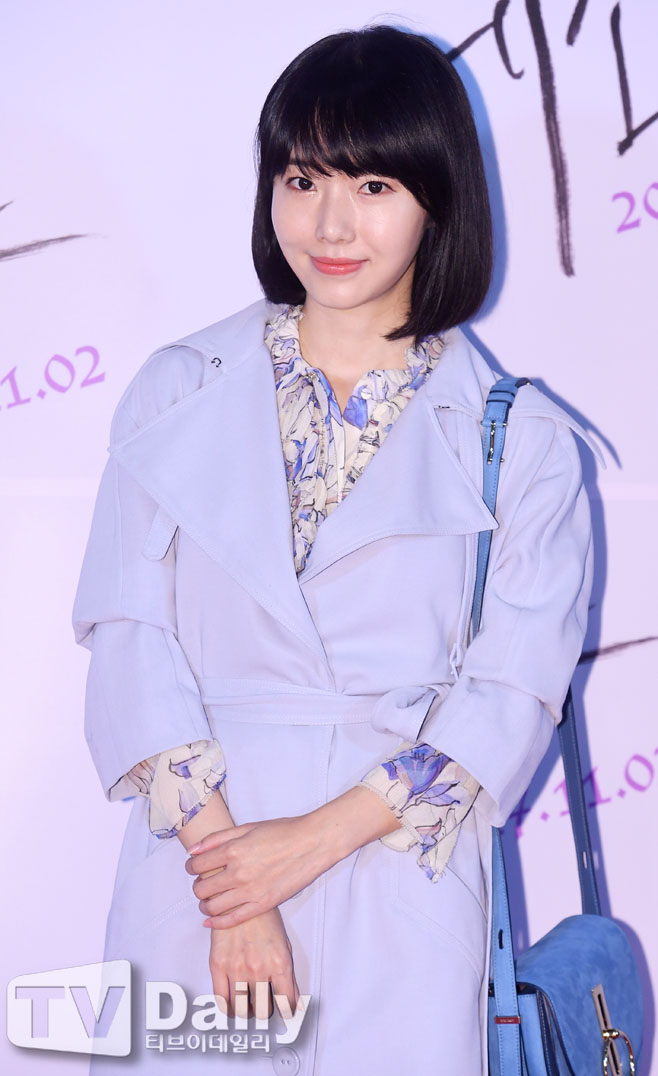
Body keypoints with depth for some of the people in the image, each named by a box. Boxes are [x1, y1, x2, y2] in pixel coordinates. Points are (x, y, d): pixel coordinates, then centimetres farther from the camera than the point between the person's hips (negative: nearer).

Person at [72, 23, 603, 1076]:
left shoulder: (521, 440, 0)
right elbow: (130, 638, -4)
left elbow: (513, 693, -5)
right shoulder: (178, 394, 3)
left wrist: (317, 837, -14)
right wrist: (224, 874, -13)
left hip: (405, 872, -1)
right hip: (197, 865, 1)